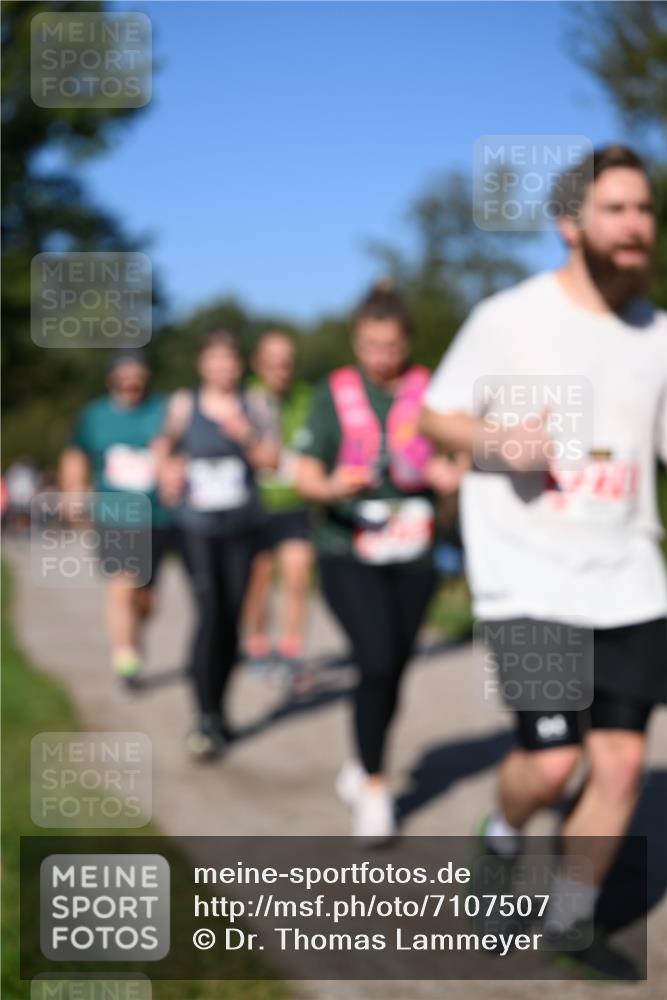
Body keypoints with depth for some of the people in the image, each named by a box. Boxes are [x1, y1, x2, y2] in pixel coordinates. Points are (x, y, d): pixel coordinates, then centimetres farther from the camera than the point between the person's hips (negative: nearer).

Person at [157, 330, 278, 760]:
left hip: (244, 524, 2)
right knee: (210, 614, -15)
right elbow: (167, 445, 21)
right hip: (198, 526, -2)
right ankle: (206, 718, -13)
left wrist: (246, 435, -16)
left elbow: (271, 460, 1)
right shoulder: (184, 404, 4)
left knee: (232, 617, 5)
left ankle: (218, 708, 21)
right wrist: (168, 470, 4)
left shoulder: (253, 405, 6)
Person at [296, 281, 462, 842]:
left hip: (412, 558, 2)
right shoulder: (336, 393, -1)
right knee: (377, 663, -16)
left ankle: (362, 768, 31)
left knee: (394, 670, 8)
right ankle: (375, 789, -1)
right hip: (349, 555, -2)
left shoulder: (428, 391, 2)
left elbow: (451, 469, 6)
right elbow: (306, 474, -4)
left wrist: (451, 474, -18)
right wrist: (330, 487, -26)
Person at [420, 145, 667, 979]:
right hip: (530, 578, -4)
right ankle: (502, 840, 27)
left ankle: (571, 919, 24)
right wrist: (495, 439, -17)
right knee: (551, 759, -9)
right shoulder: (509, 318, -5)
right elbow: (433, 415, 3)